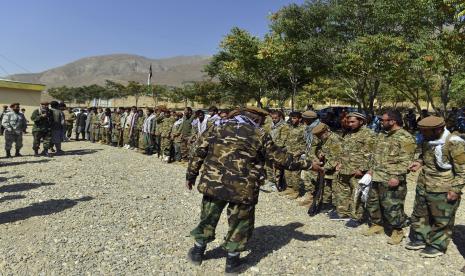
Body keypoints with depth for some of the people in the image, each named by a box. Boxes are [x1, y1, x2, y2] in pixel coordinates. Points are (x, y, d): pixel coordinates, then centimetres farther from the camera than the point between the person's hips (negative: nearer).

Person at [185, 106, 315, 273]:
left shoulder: (217, 129, 9)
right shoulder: (259, 135, 0)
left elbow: (199, 153, 8)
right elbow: (281, 158, 3)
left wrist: (191, 175, 17)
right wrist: (307, 164, 13)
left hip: (213, 184, 4)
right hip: (243, 188, -3)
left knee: (208, 218, 21)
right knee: (240, 223, 15)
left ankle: (197, 252, 36)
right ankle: (232, 261, 26)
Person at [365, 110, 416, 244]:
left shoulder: (405, 138, -13)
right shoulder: (382, 135, 14)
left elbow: (405, 161, -18)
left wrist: (397, 177, -24)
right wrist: (371, 169, 16)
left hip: (392, 180, -8)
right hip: (376, 178, 9)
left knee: (392, 207, 0)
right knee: (372, 203, 16)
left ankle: (397, 231, 19)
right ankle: (377, 225, 33)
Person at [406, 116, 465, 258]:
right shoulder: (427, 141, 4)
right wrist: (419, 162, 1)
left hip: (443, 191, -7)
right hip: (423, 186, 8)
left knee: (441, 221, 8)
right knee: (419, 214, 18)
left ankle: (437, 246, 24)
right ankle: (420, 239, 34)